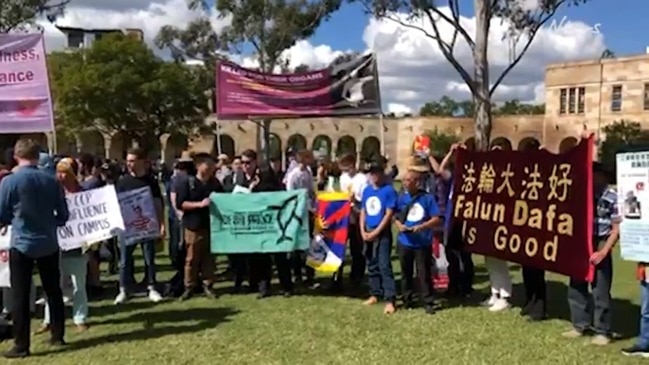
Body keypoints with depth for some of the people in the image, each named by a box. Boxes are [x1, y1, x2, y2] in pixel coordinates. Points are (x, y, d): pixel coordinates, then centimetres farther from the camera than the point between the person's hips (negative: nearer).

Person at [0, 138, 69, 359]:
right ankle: (58, 336, 23)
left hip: (22, 244, -3)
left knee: (20, 295, 5)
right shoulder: (51, 181, -2)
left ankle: (21, 346, 9)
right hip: (49, 244, 3)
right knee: (53, 291, 15)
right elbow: (63, 216, 3)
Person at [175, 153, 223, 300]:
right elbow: (180, 204, -9)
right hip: (193, 226, -3)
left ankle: (207, 285, 17)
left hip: (211, 225, 3)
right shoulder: (187, 182, -3)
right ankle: (189, 287, 13)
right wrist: (199, 204, -18)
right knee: (192, 258, 3)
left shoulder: (216, 183, 8)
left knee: (209, 257, 7)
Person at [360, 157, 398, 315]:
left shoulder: (389, 190, -10)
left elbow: (389, 214, -13)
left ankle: (390, 299, -10)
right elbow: (363, 212, 12)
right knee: (372, 265, 14)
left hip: (382, 233, -6)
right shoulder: (366, 190, 8)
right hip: (368, 233, 6)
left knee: (384, 265, -11)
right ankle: (375, 294, 27)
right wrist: (363, 231, 0)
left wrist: (376, 232, -15)